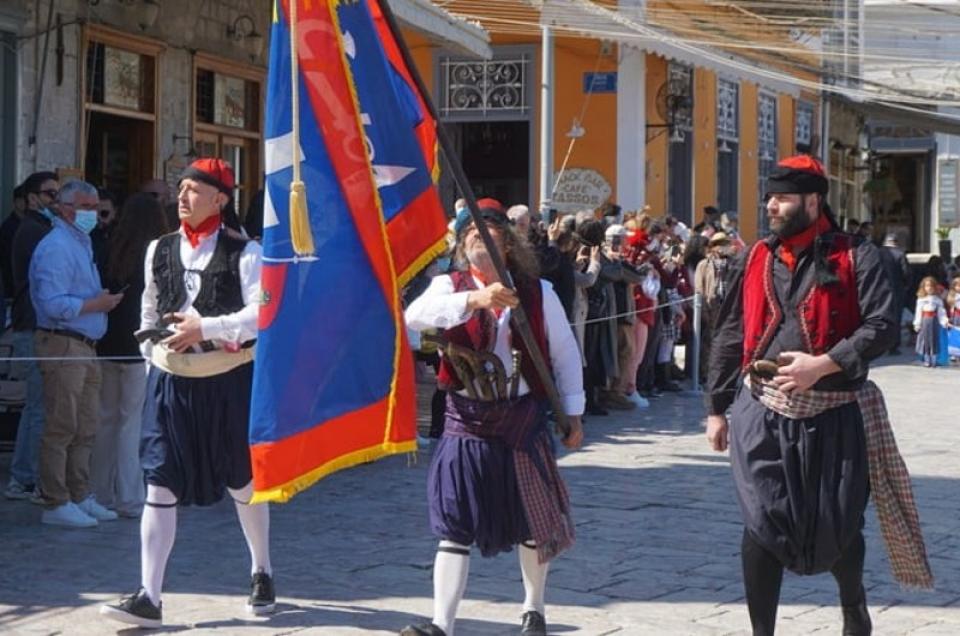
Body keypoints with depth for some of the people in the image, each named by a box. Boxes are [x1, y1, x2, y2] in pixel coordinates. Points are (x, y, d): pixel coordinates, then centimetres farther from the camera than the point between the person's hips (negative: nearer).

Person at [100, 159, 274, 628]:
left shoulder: (244, 253, -7)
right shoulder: (159, 251, 8)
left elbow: (261, 314, -17)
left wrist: (205, 328, -25)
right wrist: (154, 360, 12)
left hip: (229, 380, -3)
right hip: (170, 381, 3)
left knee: (242, 482, 13)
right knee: (160, 487, -5)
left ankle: (261, 573, 34)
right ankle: (149, 597, -6)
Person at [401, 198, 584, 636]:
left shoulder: (538, 293, 0)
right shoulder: (450, 287, -1)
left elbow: (565, 354, 7)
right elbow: (415, 316, -23)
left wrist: (573, 413, 6)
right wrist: (474, 299, -34)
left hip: (523, 418, 1)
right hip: (467, 420, -1)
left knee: (532, 521, 12)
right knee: (455, 525, -4)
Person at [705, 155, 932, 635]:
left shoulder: (854, 258, -4)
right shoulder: (753, 262, 7)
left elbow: (882, 326, -12)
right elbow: (728, 340, 10)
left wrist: (822, 364, -22)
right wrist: (716, 409, 8)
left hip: (834, 415, -2)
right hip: (762, 415, 2)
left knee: (837, 527, 10)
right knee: (762, 525, -4)